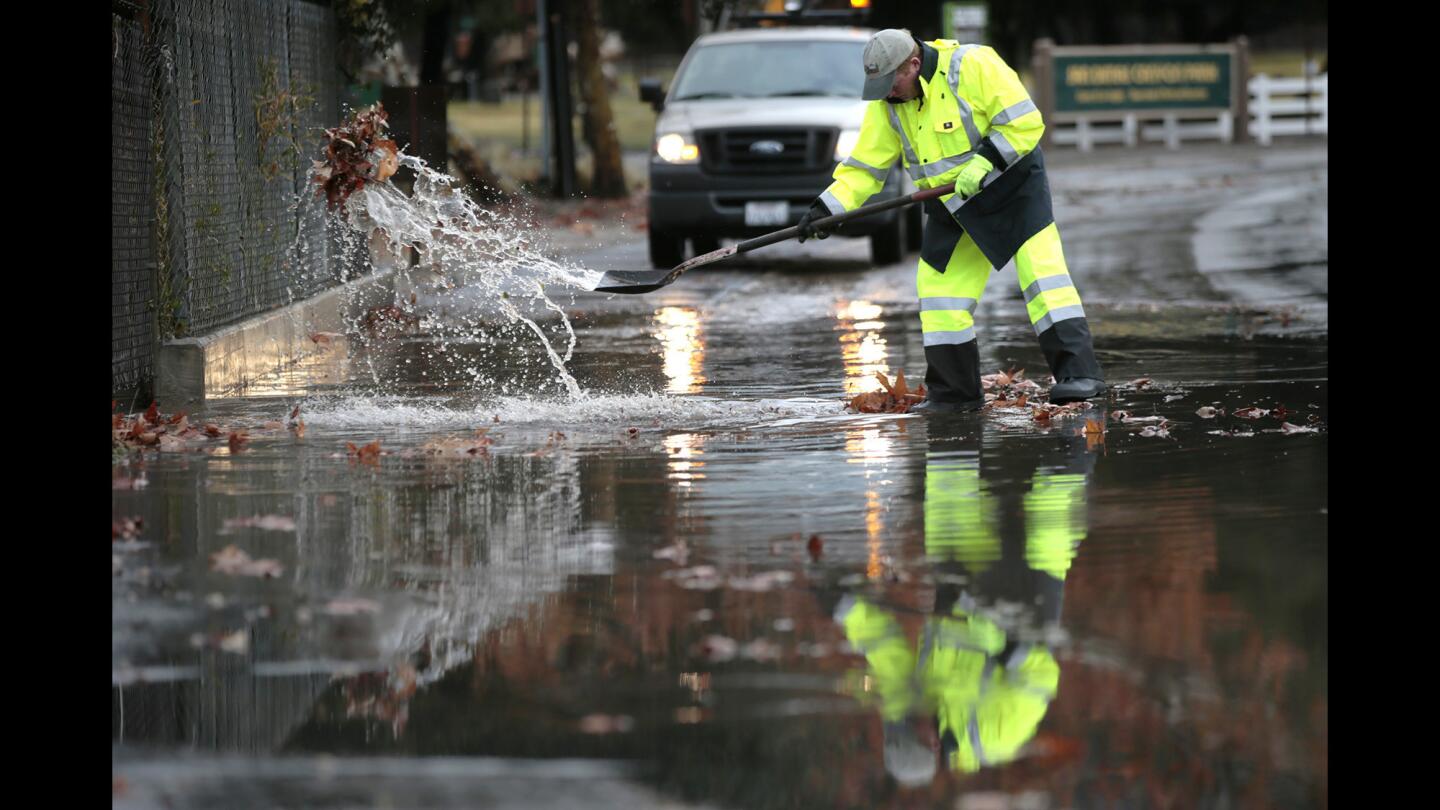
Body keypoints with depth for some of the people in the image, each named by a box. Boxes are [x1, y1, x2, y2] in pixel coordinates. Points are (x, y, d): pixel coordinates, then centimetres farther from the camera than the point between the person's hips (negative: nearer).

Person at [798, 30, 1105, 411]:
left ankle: (1079, 373, -21)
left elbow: (1025, 122, -21)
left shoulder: (972, 66, -21)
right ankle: (954, 393, 13)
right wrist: (826, 207, -11)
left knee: (1043, 274, -18)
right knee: (939, 291, 2)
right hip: (952, 205, 6)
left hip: (1012, 188, -6)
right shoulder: (886, 102, -2)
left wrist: (982, 162, -29)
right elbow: (865, 165, 2)